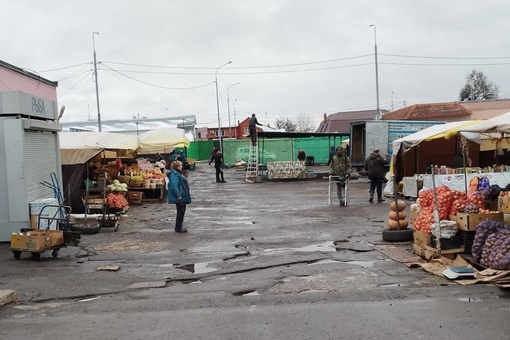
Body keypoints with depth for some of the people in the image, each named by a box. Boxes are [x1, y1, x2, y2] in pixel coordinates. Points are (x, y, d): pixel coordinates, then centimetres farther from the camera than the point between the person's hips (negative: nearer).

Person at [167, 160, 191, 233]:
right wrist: (178, 195, -28)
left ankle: (179, 227, 22)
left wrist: (186, 195, 24)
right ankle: (178, 228, 4)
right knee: (180, 211, -5)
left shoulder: (177, 173, 16)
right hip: (179, 197, -11)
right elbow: (174, 186, -26)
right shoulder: (174, 174, -18)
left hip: (182, 196, 11)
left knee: (182, 211, 14)